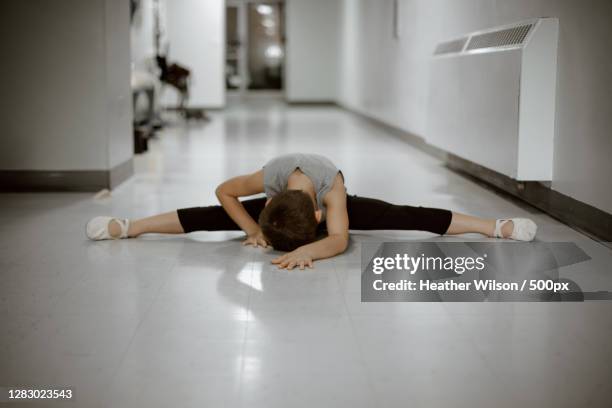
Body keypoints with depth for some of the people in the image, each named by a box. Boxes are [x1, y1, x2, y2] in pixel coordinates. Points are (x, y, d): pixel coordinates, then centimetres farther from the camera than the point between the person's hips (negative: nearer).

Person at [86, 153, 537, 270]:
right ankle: (127, 227, -3)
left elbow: (339, 238, -53)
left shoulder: (332, 183, -46)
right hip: (280, 202, 2)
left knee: (406, 217, -16)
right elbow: (224, 192, -20)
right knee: (214, 217, -10)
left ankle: (496, 226, -16)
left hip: (342, 207, -1)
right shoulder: (269, 179, -39)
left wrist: (308, 249, -70)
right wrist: (253, 229, -24)